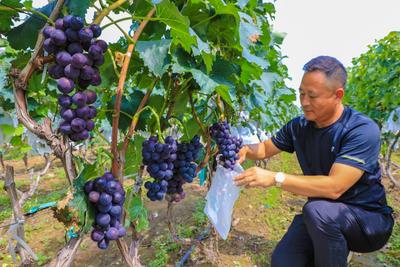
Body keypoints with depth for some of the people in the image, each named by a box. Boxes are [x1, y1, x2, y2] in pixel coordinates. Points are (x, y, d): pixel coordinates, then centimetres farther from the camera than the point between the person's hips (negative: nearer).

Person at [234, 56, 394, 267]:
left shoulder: (362, 130, -22)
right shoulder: (299, 126, -5)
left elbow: (334, 187, -31)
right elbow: (265, 149, 7)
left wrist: (275, 178, -34)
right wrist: (246, 150, -15)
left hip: (369, 219, -4)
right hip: (318, 218, 5)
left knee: (318, 210, -35)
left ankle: (336, 250, -5)